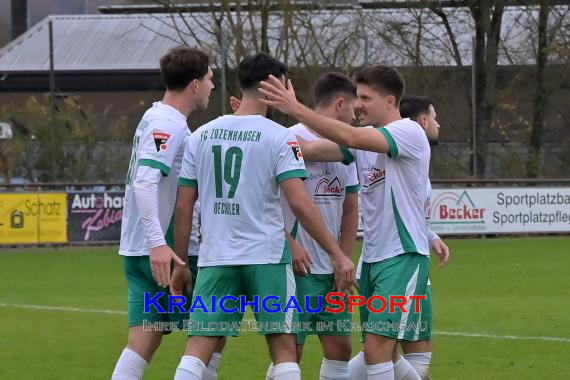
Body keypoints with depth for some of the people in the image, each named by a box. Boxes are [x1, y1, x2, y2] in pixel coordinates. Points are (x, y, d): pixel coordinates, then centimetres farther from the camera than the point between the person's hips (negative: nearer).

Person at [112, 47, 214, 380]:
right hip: (163, 249, -9)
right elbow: (145, 181, -26)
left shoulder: (158, 118, 16)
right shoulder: (168, 124, -14)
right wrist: (157, 242, -33)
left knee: (143, 342, 5)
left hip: (138, 249, 9)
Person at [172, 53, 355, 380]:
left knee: (198, 349, 1)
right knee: (284, 347, 5)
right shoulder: (280, 137, -6)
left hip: (215, 257, 3)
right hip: (267, 255, -3)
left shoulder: (202, 135, 8)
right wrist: (338, 254, -10)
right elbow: (299, 203, -14)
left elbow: (184, 207, 8)